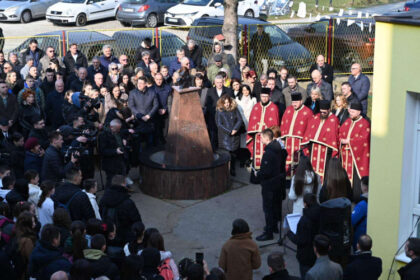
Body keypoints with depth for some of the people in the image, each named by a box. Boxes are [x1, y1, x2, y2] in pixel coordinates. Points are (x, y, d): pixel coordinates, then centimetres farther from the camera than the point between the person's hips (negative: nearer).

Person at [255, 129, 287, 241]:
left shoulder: (268, 153, -27)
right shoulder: (279, 149, 1)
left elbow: (266, 172, -28)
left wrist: (258, 174, -8)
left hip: (269, 185, -9)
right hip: (279, 182, 9)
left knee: (268, 208, 0)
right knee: (276, 205, 22)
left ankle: (268, 233, 6)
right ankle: (274, 226, 37)